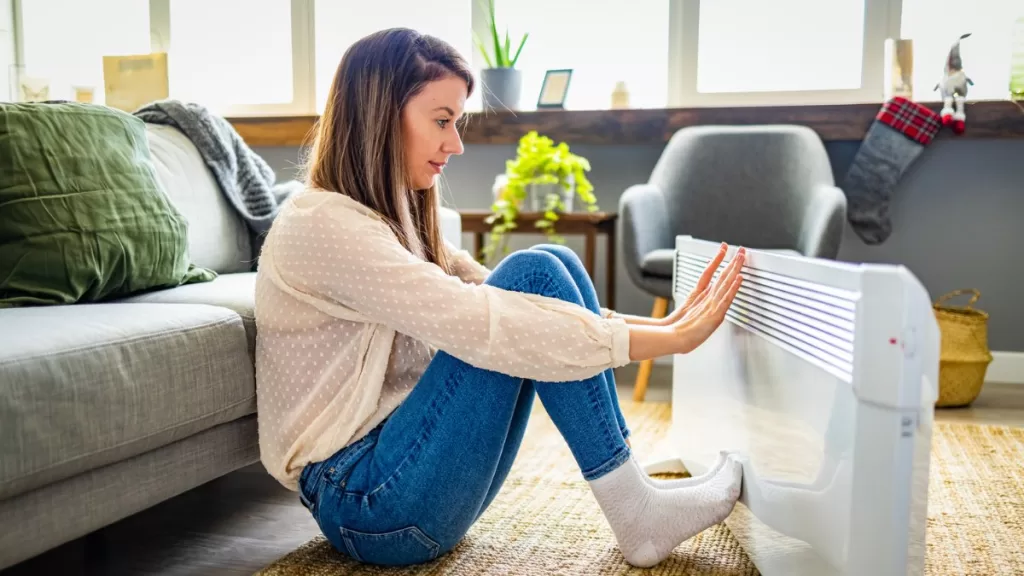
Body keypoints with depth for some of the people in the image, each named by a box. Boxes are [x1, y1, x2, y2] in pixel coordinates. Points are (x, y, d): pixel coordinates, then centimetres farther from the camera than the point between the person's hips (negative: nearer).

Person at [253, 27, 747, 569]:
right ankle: (635, 512, -11)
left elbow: (492, 299, 6)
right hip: (364, 504, -8)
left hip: (401, 466, 8)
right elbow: (483, 326, -27)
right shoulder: (322, 224, -17)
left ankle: (634, 493, -5)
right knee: (533, 275, -18)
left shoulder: (395, 217, 12)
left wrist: (660, 327, -5)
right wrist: (667, 342, -24)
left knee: (555, 267, -4)